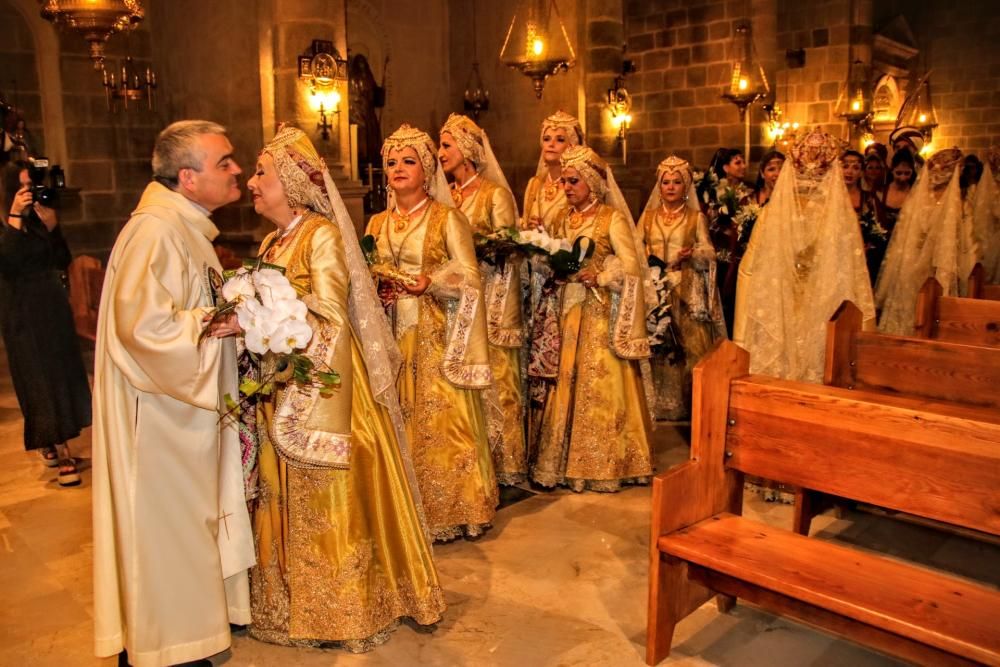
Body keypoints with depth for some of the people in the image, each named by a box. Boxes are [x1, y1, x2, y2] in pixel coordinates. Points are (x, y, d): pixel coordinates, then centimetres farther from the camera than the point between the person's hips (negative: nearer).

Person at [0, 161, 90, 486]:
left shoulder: (43, 218, 4)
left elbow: (63, 262, 2)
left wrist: (53, 227, -13)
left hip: (53, 305, 5)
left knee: (61, 375, 8)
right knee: (40, 380, -2)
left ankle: (50, 441, 24)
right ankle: (63, 454, -1)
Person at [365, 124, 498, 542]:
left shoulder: (447, 218, 1)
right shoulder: (378, 223, 15)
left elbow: (470, 276, -5)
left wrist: (429, 281, -20)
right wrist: (377, 288, -7)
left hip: (436, 334, -4)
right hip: (394, 335, 4)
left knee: (443, 417, -5)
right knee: (401, 421, 4)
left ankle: (453, 511, 9)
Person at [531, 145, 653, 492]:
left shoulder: (613, 219, -3)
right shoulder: (563, 220, 14)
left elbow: (631, 267, -10)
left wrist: (598, 276, -22)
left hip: (602, 314, -5)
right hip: (570, 313, 5)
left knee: (601, 384, -3)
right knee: (568, 382, 5)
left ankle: (605, 463, 7)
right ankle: (571, 461, 15)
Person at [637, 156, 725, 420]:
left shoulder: (696, 217, 7)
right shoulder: (647, 216, 13)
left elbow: (709, 252, 0)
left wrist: (692, 254, -20)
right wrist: (648, 262, -11)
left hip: (687, 292, -1)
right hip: (654, 290, 2)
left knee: (691, 346, -7)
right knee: (655, 347, -1)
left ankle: (691, 404, 3)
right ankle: (657, 404, 8)